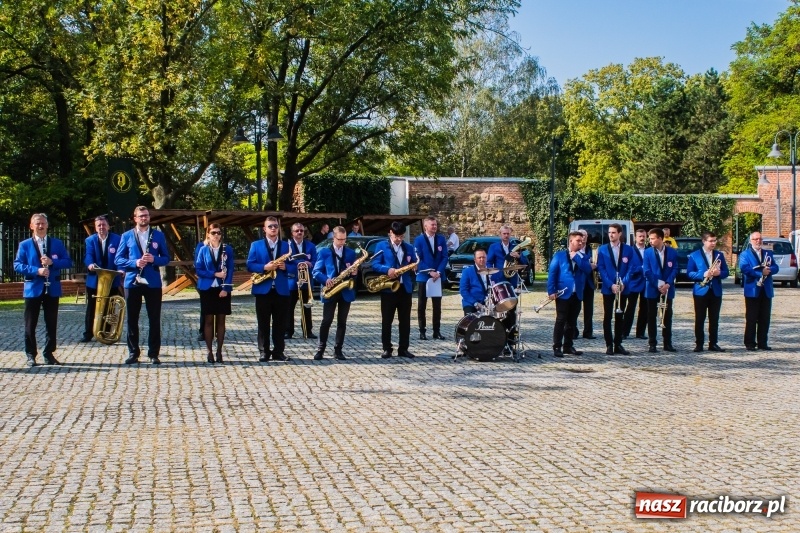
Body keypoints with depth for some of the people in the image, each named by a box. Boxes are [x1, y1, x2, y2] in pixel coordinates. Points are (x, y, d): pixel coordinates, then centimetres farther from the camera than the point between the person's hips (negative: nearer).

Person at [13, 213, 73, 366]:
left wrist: (52, 262, -14)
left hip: (52, 289, 1)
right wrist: (36, 270, -17)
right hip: (33, 289, -1)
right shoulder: (24, 245, 3)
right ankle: (31, 355, 12)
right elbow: (17, 265, -4)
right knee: (30, 325, 3)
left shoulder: (57, 243, 8)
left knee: (51, 324, 6)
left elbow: (68, 262, 3)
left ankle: (49, 354, 15)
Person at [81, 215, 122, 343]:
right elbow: (88, 255, -11)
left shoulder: (116, 239, 0)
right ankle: (88, 333, 14)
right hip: (94, 280, 1)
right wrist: (90, 264, -34)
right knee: (91, 308, 6)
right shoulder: (90, 240, 3)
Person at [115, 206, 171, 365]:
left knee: (155, 319, 2)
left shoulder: (158, 235, 7)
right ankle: (133, 353, 14)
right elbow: (118, 260, 2)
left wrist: (154, 259, -14)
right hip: (132, 282, 0)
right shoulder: (126, 236, 5)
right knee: (132, 319, 5)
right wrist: (134, 263, -15)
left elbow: (166, 258, 7)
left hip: (153, 283, 0)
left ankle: (154, 353, 9)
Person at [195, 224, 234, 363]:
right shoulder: (203, 250, 2)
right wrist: (215, 274, -14)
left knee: (221, 320, 3)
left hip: (223, 289, 1)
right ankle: (209, 352, 7)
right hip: (207, 289, 0)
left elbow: (230, 270, -1)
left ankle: (219, 351, 10)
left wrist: (226, 288, -12)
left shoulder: (227, 249, 2)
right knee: (209, 320, 1)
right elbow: (198, 270, -3)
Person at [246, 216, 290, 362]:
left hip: (281, 289, 2)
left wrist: (285, 267, -13)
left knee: (280, 323, 5)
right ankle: (264, 352, 8)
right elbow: (250, 265, -3)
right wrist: (264, 267, -18)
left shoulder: (285, 246, 11)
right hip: (263, 289, -2)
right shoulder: (256, 245, 5)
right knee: (263, 323, 2)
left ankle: (278, 352, 11)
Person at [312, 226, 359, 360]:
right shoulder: (324, 252, 3)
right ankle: (321, 348, 5)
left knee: (342, 321, 5)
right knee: (327, 321, -5)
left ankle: (338, 349, 11)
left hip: (346, 291, 2)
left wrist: (354, 272, -12)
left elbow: (355, 271, 12)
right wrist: (326, 280, -20)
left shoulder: (351, 252, 10)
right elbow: (316, 271, -2)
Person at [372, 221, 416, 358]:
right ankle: (387, 349, 8)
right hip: (388, 288, -3)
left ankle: (403, 348, 12)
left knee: (405, 320, 5)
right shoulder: (381, 246, 2)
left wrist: (413, 266, -9)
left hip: (405, 288, 3)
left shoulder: (409, 248, 13)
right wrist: (387, 269, -22)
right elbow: (375, 265, -5)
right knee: (387, 320, 2)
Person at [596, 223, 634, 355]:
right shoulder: (602, 250, 1)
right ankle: (609, 345, 5)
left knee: (620, 317, 7)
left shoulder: (628, 250, 4)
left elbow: (630, 268, 0)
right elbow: (601, 269, -4)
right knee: (607, 317, 0)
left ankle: (618, 344, 13)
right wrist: (611, 285, -15)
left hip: (623, 288, 1)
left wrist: (623, 283, -15)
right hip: (608, 288, -1)